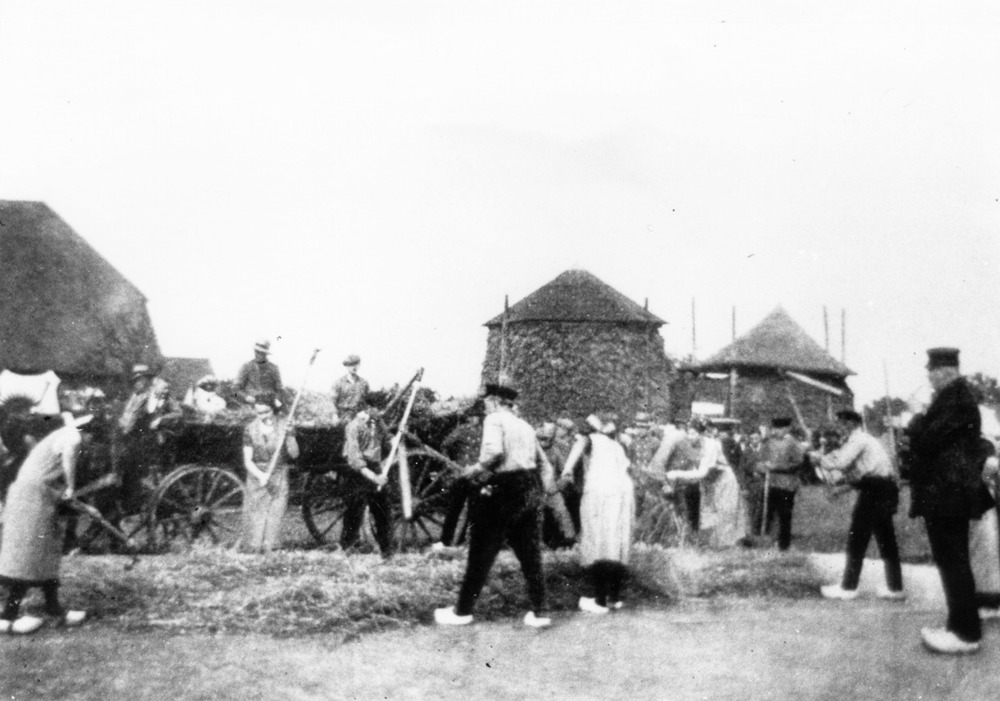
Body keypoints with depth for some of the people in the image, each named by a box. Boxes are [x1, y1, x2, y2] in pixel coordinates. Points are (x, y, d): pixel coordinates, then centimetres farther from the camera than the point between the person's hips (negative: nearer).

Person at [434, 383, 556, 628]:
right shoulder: (525, 426, 20)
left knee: (481, 554, 3)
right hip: (531, 490, 7)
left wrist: (476, 469, -9)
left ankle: (463, 611, 11)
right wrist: (547, 486, 15)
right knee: (530, 555, 12)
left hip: (503, 490, -7)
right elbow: (543, 463, 16)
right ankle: (538, 613, 14)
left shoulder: (494, 420, -4)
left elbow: (494, 451, -22)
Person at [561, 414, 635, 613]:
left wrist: (568, 466, -17)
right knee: (619, 545, 11)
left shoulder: (591, 439, 14)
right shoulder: (617, 446, 30)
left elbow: (581, 442, -7)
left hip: (599, 490, -5)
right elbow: (625, 466, 19)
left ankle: (600, 601, -6)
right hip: (624, 490, 5)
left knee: (597, 545, -4)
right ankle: (615, 597, 15)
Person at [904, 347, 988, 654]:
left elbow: (927, 438, -20)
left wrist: (914, 422, -3)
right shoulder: (955, 395, 15)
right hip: (948, 491, 10)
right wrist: (917, 427, 6)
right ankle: (962, 625, 24)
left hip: (947, 493, -10)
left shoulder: (955, 397, -17)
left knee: (953, 561, -4)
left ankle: (965, 633, 3)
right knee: (952, 560, 15)